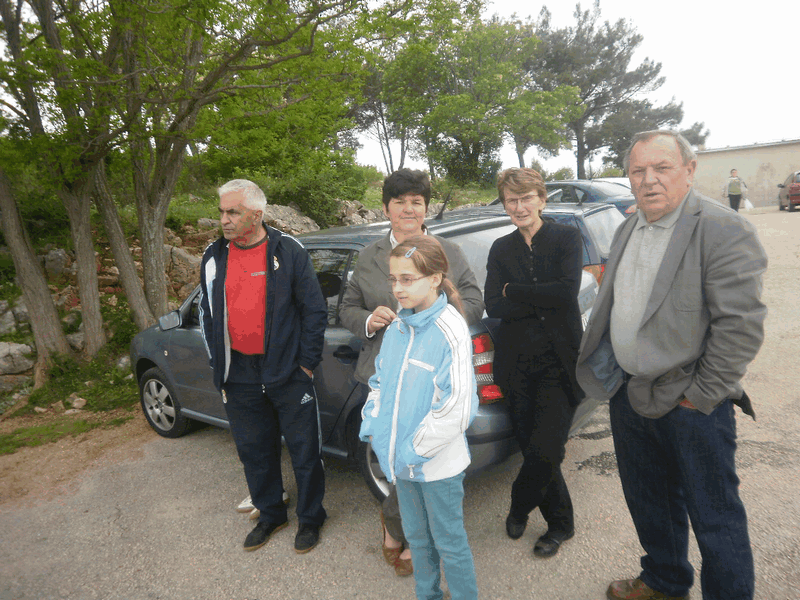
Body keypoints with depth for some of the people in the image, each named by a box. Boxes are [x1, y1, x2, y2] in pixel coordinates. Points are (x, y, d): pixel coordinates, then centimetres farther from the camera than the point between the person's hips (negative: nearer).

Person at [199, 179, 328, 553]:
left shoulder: (288, 251, -7)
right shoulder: (213, 257, 6)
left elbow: (314, 309, -4)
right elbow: (207, 314, 14)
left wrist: (307, 363, -7)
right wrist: (219, 365, 9)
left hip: (287, 372, -4)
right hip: (240, 376, 4)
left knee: (304, 450, 8)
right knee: (254, 452, 17)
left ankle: (310, 518, 30)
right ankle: (270, 515, 39)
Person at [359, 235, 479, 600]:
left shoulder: (449, 331, -20)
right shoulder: (397, 328, 1)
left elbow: (456, 406, -23)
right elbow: (380, 381, 12)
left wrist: (417, 449, -19)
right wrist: (372, 426, 1)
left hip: (438, 463, -6)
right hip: (401, 459, 7)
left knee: (448, 542, 13)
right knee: (416, 536, 24)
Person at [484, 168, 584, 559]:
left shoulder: (567, 238, 1)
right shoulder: (501, 249, 8)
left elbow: (568, 291, -15)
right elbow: (494, 307, -4)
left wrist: (513, 290, -9)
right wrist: (542, 301, -13)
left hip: (559, 362, -3)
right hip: (518, 363, 3)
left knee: (545, 450, -5)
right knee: (530, 446, 8)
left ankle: (519, 508, 26)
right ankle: (559, 523, 32)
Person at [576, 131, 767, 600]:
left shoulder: (725, 230, -15)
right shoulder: (627, 232, 9)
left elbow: (742, 325, -19)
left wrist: (699, 395, -17)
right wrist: (613, 375, 11)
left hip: (689, 404, -7)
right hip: (628, 394, 8)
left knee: (714, 517, 9)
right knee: (648, 502, 24)